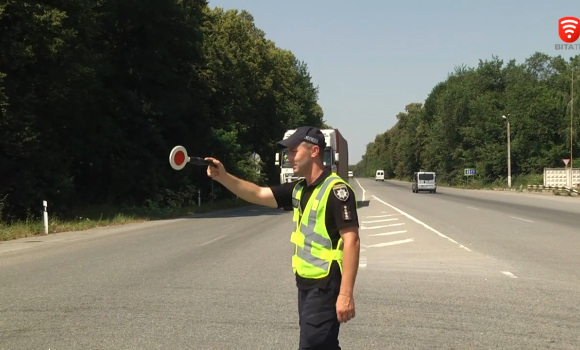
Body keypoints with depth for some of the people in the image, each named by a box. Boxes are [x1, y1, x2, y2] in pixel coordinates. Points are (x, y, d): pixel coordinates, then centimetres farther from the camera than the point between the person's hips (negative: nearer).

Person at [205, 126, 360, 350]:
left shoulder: (336, 190, -17)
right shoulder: (299, 190, 10)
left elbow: (351, 241, -21)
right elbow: (258, 194, 13)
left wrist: (346, 294, -25)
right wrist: (223, 177, -2)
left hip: (325, 287, -9)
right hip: (306, 284, 9)